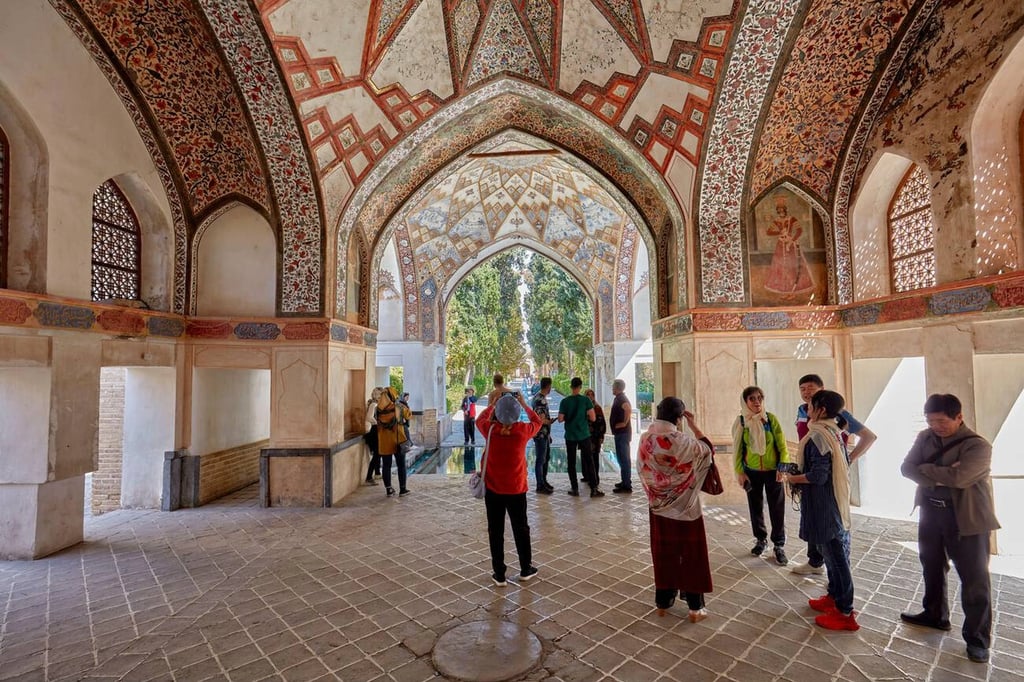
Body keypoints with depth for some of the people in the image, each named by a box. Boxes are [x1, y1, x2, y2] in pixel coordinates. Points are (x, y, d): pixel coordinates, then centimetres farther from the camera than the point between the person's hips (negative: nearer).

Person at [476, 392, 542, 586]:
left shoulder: (490, 430, -14)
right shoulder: (523, 430, -15)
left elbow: (480, 419, 11)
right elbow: (537, 422, 8)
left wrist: (493, 403, 16)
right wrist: (523, 403, 11)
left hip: (493, 490, 0)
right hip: (517, 490, 0)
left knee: (495, 532, 11)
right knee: (521, 530, 17)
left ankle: (499, 574, 19)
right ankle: (526, 569, 30)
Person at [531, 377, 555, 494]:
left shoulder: (538, 397, 10)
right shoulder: (541, 400, -22)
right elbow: (541, 420, -27)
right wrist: (551, 421, -9)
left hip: (544, 434, 10)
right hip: (541, 435, -10)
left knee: (546, 457, 19)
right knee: (540, 460, 1)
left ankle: (543, 481, 31)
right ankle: (540, 487, 11)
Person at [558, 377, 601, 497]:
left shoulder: (564, 401, -6)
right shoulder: (586, 400, -8)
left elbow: (560, 419, -5)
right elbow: (593, 418, -10)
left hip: (570, 436, 0)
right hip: (584, 435, 0)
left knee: (571, 462, 8)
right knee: (588, 461, 7)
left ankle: (575, 489, 11)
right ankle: (593, 489, 8)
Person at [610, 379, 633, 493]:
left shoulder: (620, 398, -15)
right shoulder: (620, 398, 17)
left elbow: (628, 409, -34)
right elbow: (627, 410, 25)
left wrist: (624, 423, -25)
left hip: (622, 432, -11)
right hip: (621, 432, 11)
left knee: (623, 458, -8)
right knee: (623, 458, 17)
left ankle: (626, 485, -5)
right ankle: (625, 482, 26)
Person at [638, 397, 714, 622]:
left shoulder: (645, 439, -9)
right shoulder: (684, 442, -23)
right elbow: (708, 449, -2)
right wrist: (694, 425, 0)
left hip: (658, 508, 4)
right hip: (685, 509, -4)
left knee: (663, 554, 18)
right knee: (691, 556, 13)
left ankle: (663, 601, 30)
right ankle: (695, 607, 24)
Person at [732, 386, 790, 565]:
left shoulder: (771, 418, -8)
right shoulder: (740, 421, -7)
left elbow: (782, 445, -5)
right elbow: (737, 448, -1)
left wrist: (783, 467, -13)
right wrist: (739, 472, -2)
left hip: (772, 470, -1)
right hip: (751, 472, 1)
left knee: (777, 508, 5)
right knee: (755, 507, 13)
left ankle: (779, 545, 21)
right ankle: (761, 539, 32)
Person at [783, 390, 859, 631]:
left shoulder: (818, 437, -23)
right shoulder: (834, 433, 6)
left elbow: (818, 475, -25)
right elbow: (839, 467, 15)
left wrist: (793, 478, -10)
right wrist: (800, 471, 12)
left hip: (825, 507, -9)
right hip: (836, 501, 9)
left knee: (835, 556, 2)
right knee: (836, 553, 20)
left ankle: (845, 612, 13)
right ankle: (834, 596, 34)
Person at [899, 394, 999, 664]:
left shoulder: (978, 445, -17)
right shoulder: (925, 437, 0)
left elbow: (959, 477, -28)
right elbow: (907, 468, -7)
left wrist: (926, 469, -14)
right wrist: (940, 477, -20)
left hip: (966, 518, -5)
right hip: (931, 512, 6)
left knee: (974, 578, 3)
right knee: (932, 566, 20)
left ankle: (977, 638, 18)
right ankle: (935, 614, 39)